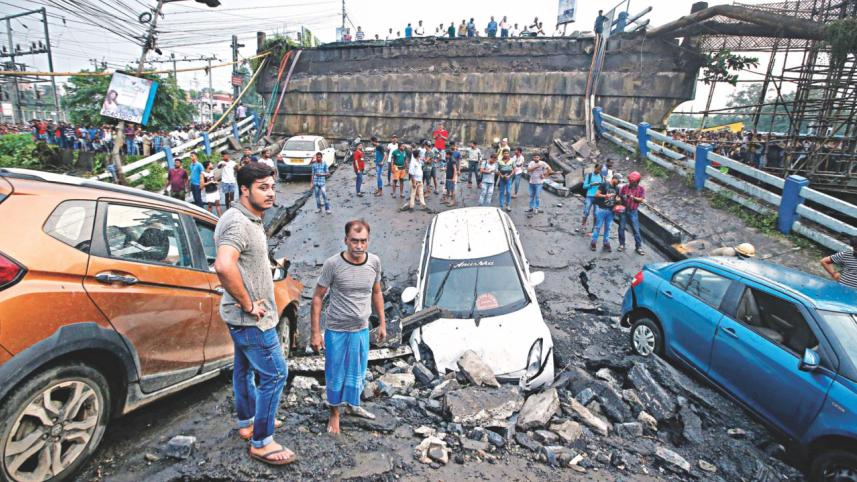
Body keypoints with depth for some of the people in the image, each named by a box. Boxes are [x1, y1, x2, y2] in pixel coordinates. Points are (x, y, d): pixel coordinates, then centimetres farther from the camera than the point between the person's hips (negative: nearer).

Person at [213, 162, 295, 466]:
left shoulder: (250, 219, 9)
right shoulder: (238, 222, -25)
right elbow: (224, 266, -41)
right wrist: (248, 304, -29)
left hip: (244, 316, 10)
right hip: (252, 318, -10)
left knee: (244, 367, 23)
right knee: (275, 374, -1)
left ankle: (247, 423, 42)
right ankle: (261, 443, 12)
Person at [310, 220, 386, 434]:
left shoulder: (374, 262, -6)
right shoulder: (332, 264, -18)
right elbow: (317, 298, -11)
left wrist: (382, 323, 10)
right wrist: (315, 332, -11)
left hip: (361, 329, 4)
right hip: (336, 330, -3)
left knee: (357, 373, 20)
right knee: (335, 375, 12)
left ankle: (353, 405, 46)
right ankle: (334, 414, 36)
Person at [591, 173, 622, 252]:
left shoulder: (617, 188, 13)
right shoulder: (604, 185, -4)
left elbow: (616, 198, 18)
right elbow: (596, 194, -6)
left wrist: (619, 199, -5)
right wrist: (606, 196, -18)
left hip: (610, 211, 5)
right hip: (601, 209, -5)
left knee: (608, 228, 8)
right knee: (598, 226, -2)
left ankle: (606, 243, 14)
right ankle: (593, 242, 5)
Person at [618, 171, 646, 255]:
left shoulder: (641, 189, -1)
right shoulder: (624, 187, -1)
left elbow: (642, 200, -6)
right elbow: (619, 196, 1)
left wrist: (633, 197, -21)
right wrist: (622, 197, -21)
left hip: (633, 211, -1)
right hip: (623, 210, 1)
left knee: (636, 230, 0)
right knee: (621, 228, 5)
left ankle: (638, 247, 7)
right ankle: (622, 244, 19)